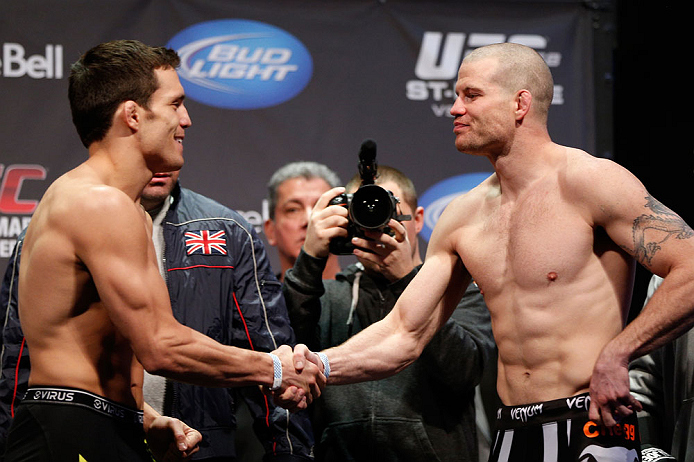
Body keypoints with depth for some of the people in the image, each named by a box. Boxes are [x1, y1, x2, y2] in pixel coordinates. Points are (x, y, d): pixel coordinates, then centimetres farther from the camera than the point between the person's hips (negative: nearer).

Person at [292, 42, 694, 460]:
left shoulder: (588, 182, -7)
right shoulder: (464, 217, 12)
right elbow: (404, 336, 13)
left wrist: (615, 355, -17)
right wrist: (320, 366, -3)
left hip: (593, 428, -6)